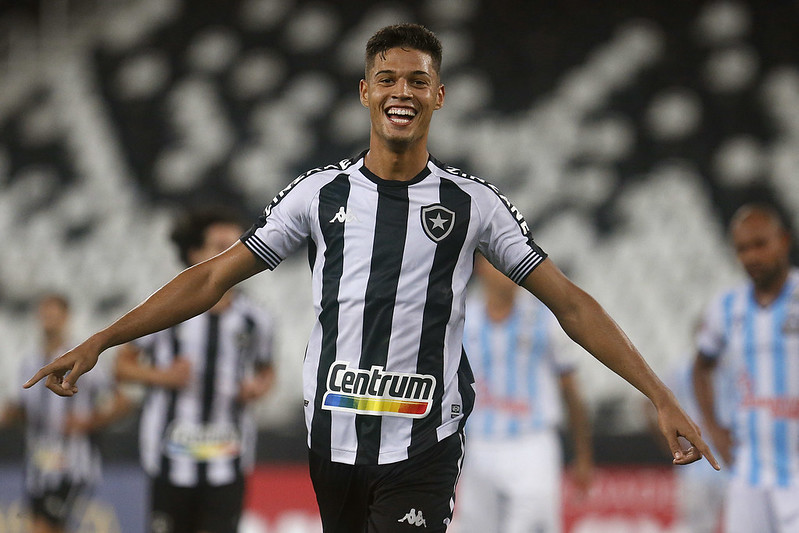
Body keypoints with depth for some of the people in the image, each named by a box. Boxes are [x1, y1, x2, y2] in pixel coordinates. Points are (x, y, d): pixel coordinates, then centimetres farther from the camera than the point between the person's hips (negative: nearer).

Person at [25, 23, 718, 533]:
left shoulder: (472, 203, 3)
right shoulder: (322, 192, 6)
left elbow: (570, 304, 3)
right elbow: (213, 278, 8)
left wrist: (662, 398, -4)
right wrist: (97, 343, 2)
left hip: (424, 444, -2)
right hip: (332, 438, 2)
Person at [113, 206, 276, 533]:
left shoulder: (256, 320, 4)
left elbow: (266, 371, 21)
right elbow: (122, 365, 5)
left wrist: (260, 387, -2)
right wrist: (162, 376, -12)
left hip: (227, 460, 1)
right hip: (172, 458, -1)